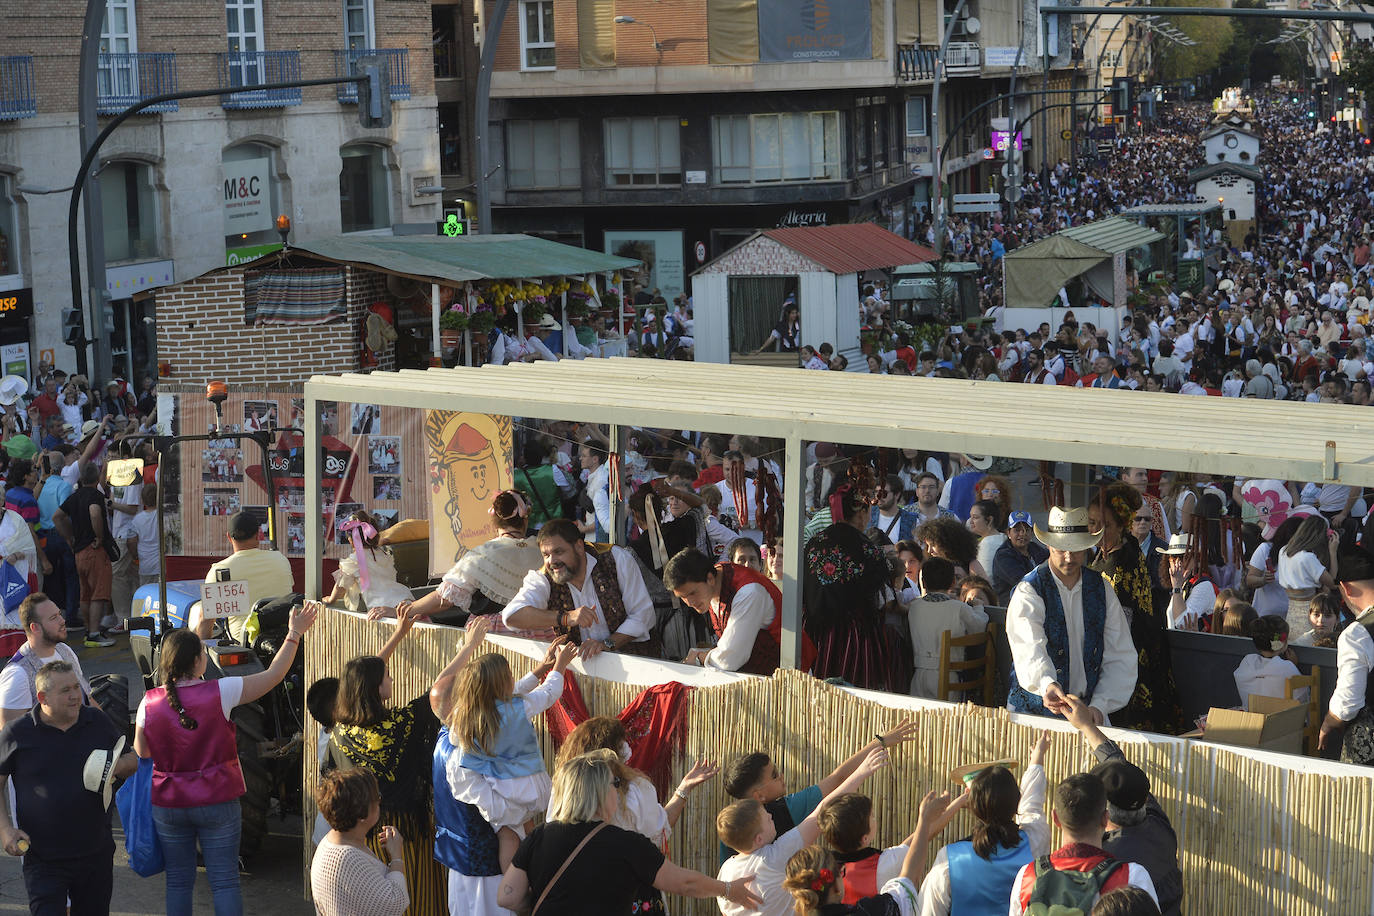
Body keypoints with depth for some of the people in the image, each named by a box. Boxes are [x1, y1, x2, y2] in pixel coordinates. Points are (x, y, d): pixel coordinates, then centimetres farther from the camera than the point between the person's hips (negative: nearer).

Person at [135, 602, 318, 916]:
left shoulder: (150, 702, -8)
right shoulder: (219, 692, -15)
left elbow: (142, 751, 8)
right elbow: (273, 675, -6)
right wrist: (294, 634, 5)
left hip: (167, 805, 2)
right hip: (217, 802, -2)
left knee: (178, 881, 13)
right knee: (224, 882, 4)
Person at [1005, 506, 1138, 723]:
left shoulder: (1101, 589, 8)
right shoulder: (1028, 592, -5)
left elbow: (1121, 657, 4)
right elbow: (1029, 651, -22)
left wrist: (1099, 706, -11)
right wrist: (1047, 685, -42)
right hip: (1034, 713, -3)